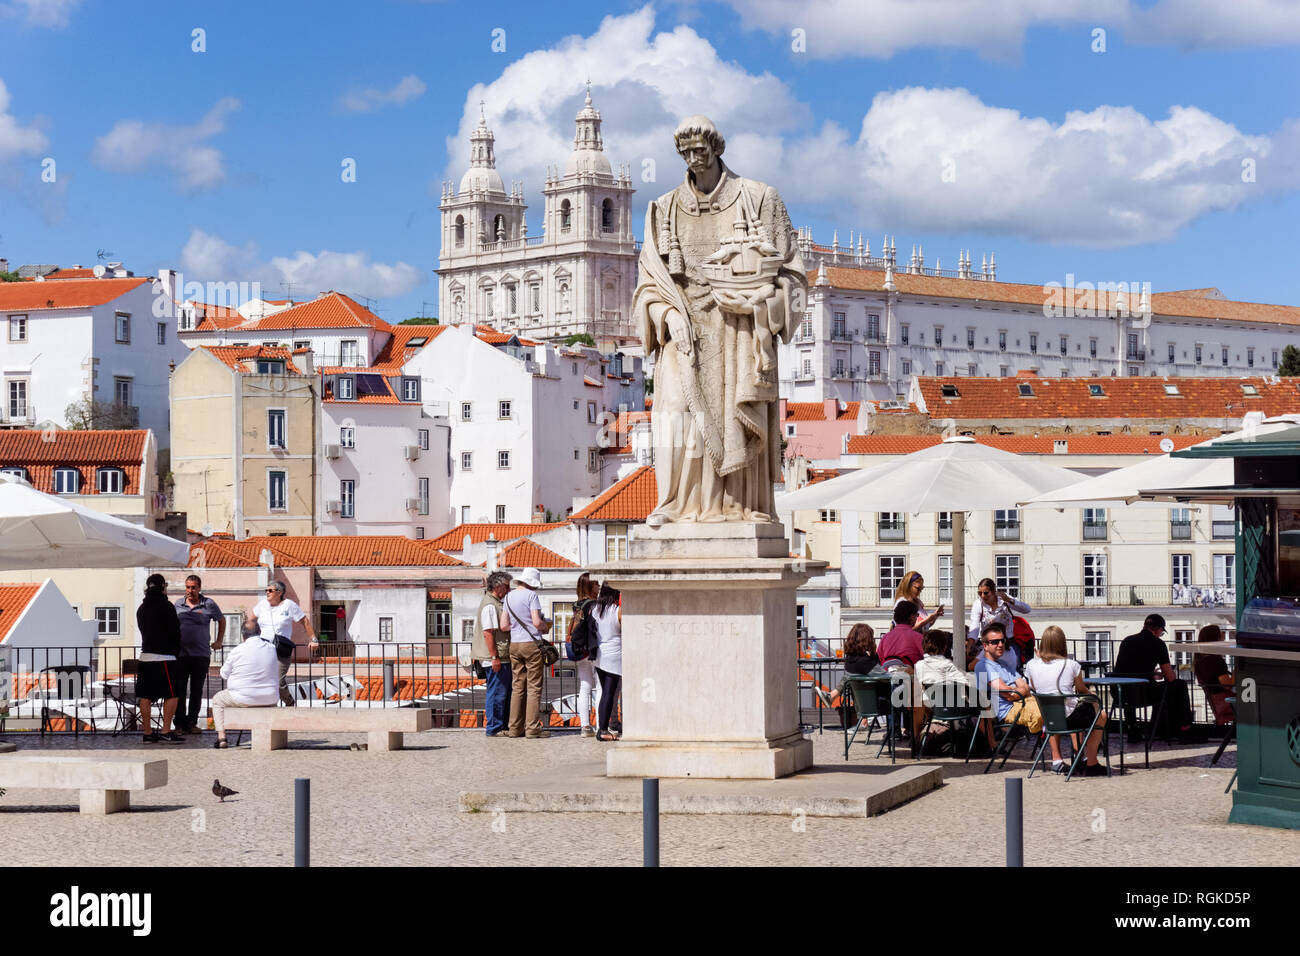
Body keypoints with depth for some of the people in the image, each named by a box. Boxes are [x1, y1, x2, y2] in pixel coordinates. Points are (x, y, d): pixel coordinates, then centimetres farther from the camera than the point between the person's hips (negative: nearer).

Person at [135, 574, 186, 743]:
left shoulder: (141, 608, 13)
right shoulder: (166, 606, -9)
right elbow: (175, 632, -8)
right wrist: (176, 650, 9)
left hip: (145, 655, 7)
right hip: (164, 657, -7)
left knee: (145, 696, 7)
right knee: (172, 694, -3)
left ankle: (148, 732, 9)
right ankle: (166, 731, -9)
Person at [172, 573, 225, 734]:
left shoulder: (209, 604, 3)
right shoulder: (178, 604, 7)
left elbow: (221, 620, 18)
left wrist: (219, 641, 15)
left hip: (201, 654, -1)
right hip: (180, 653, 1)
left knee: (197, 690, 4)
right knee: (179, 689, -2)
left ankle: (192, 722, 11)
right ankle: (180, 723, 3)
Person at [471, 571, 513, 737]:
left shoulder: (496, 603, 19)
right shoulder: (489, 605, -15)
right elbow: (487, 633, -20)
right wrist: (494, 657, -22)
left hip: (503, 657, 11)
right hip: (496, 659, -11)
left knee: (505, 691, 13)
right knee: (497, 692, -6)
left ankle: (503, 726, 19)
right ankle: (494, 728, -2)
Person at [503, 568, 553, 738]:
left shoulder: (509, 597, 11)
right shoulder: (531, 595, -9)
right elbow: (537, 622, -16)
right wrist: (546, 627, 4)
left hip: (514, 645, 6)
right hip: (531, 643, -6)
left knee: (517, 687, 10)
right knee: (534, 687, -2)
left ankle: (515, 728, 9)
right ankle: (532, 729, -3)